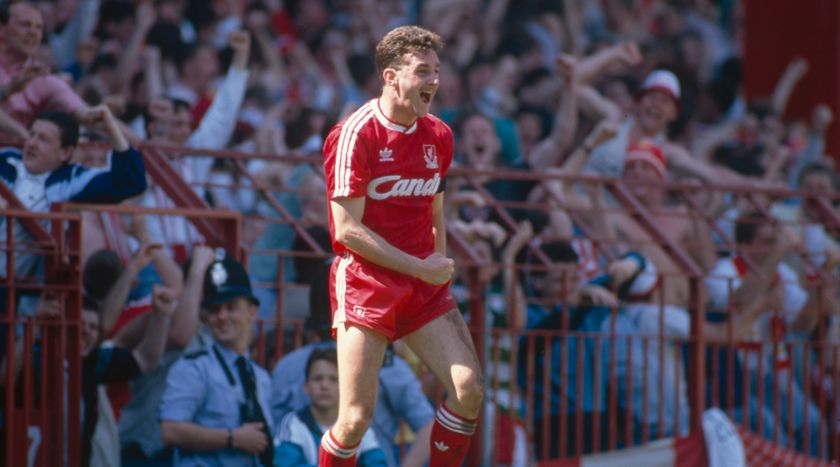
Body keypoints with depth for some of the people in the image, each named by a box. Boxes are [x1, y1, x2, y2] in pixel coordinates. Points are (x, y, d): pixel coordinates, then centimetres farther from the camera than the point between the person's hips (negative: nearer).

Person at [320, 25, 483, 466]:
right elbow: (347, 229, -14)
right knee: (356, 418, -10)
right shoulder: (356, 134, -12)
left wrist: (439, 267, 8)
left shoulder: (438, 136, 9)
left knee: (469, 388, -10)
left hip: (424, 284, 6)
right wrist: (419, 267, -13)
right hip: (364, 282, -6)